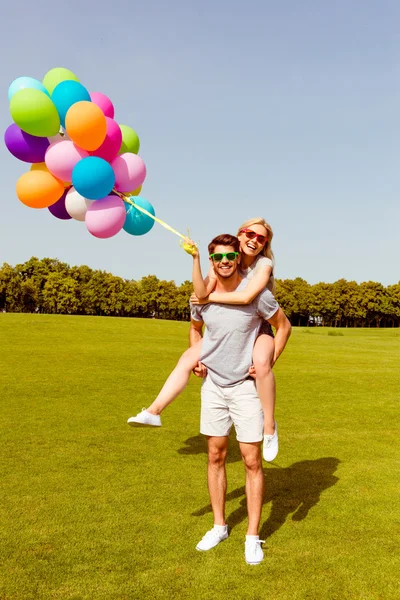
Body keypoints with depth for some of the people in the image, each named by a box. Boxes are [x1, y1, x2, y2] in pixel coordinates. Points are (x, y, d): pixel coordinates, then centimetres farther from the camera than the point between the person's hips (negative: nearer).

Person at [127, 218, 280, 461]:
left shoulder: (265, 264, -15)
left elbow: (246, 297, -33)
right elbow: (202, 293, -18)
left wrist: (209, 297, -21)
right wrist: (196, 259, -28)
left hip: (258, 330, -4)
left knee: (261, 363, -36)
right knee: (187, 358, -10)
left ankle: (269, 426, -19)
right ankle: (153, 412, -7)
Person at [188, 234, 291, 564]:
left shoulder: (256, 293, -15)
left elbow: (283, 325, 0)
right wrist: (197, 359, 1)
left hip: (246, 385, -3)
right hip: (213, 384, 4)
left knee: (252, 461, 0)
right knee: (216, 456, 11)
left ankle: (253, 536, 15)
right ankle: (219, 526, 27)